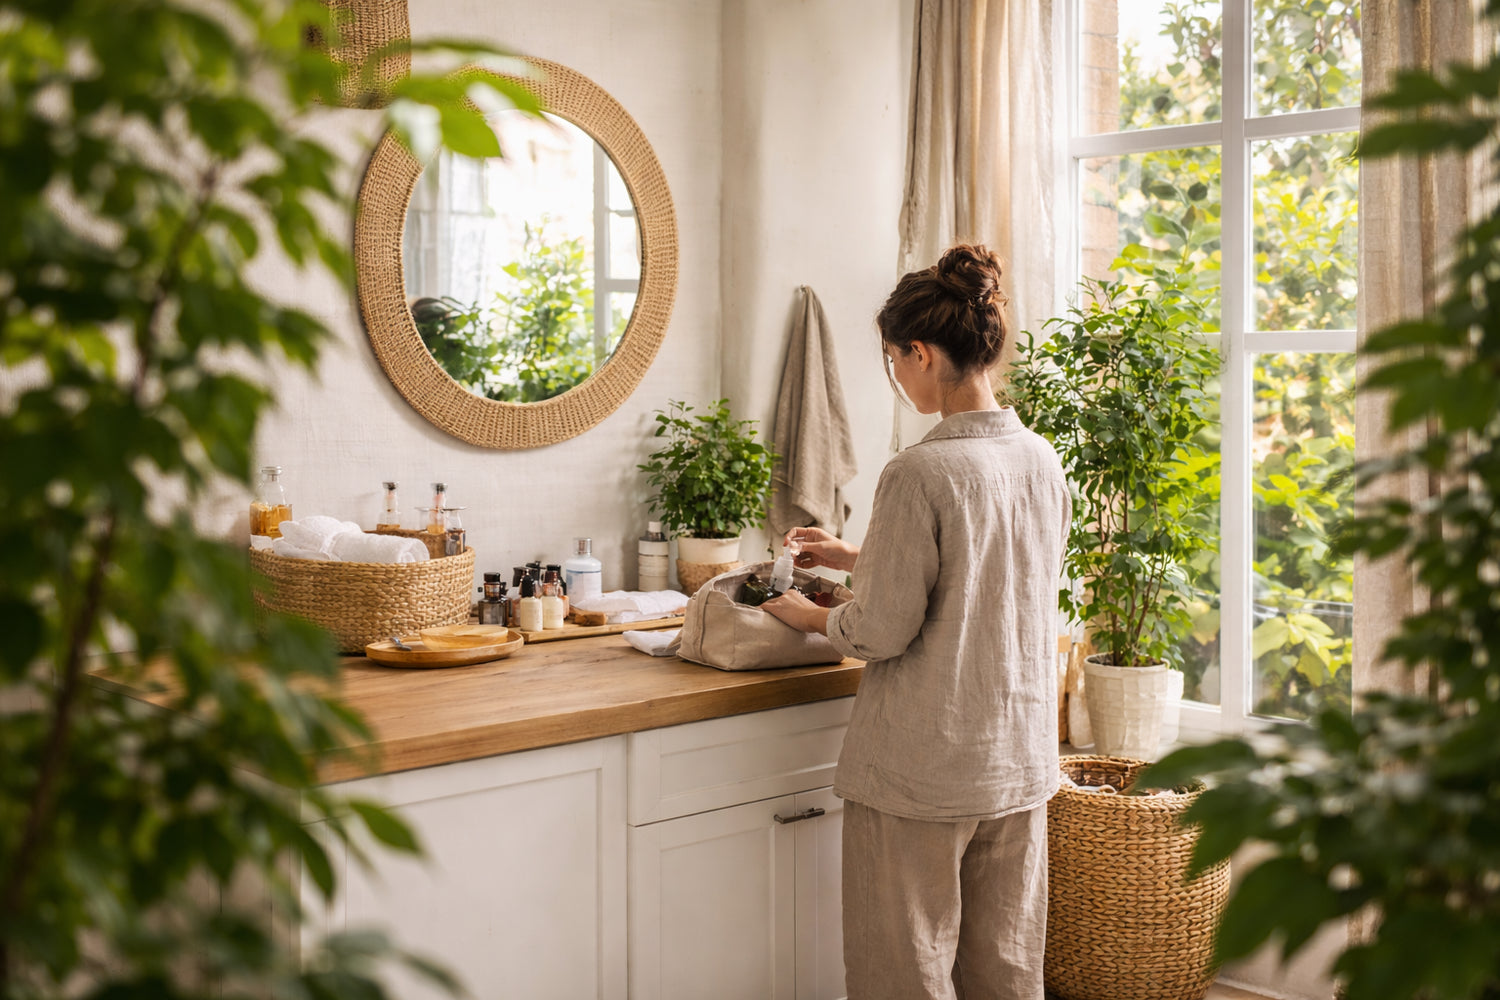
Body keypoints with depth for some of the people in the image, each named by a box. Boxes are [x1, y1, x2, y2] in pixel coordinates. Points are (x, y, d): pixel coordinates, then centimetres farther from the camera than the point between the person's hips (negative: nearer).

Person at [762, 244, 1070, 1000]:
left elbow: (884, 631, -16)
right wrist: (855, 558, 21)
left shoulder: (920, 473, -19)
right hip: (1020, 763, 7)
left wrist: (810, 617, 4)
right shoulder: (1042, 460, 3)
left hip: (921, 772, -7)